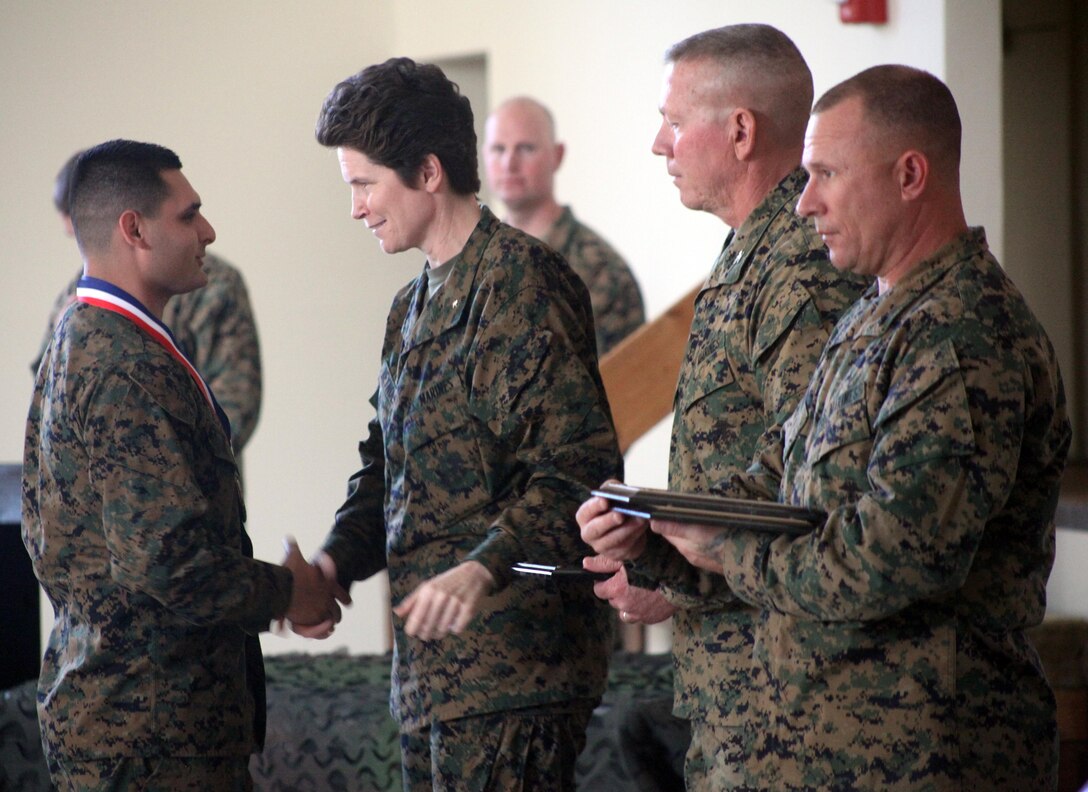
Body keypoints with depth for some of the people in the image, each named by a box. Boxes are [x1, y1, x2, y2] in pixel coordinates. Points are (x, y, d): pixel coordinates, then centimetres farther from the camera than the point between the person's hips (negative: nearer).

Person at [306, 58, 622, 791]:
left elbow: (577, 469, -20)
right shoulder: (414, 306, 20)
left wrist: (486, 569, -32)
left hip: (510, 660, -9)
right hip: (429, 667, 9)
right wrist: (337, 560, 5)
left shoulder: (520, 283, -11)